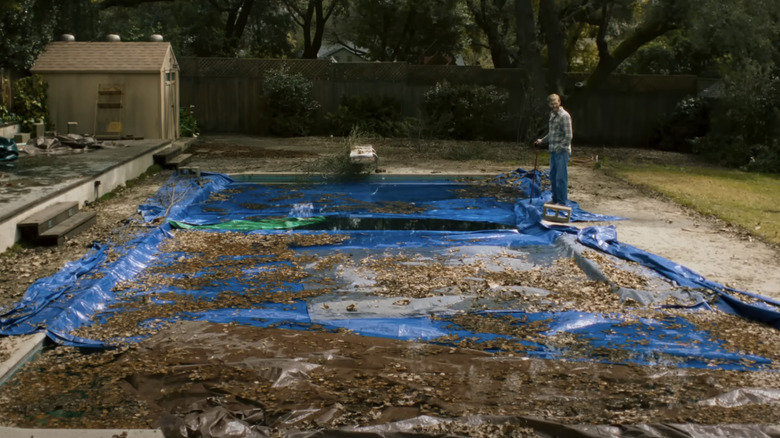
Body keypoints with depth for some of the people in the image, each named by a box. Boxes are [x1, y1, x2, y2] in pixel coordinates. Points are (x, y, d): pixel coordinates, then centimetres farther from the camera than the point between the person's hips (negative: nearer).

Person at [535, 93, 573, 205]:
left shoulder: (564, 116, -13)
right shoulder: (552, 115, 14)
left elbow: (568, 136, -16)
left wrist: (559, 148, -15)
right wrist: (542, 140, 14)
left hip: (562, 152, -9)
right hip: (553, 152, 9)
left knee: (561, 177, -5)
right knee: (553, 177, 14)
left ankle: (562, 202, 1)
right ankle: (555, 199, 24)